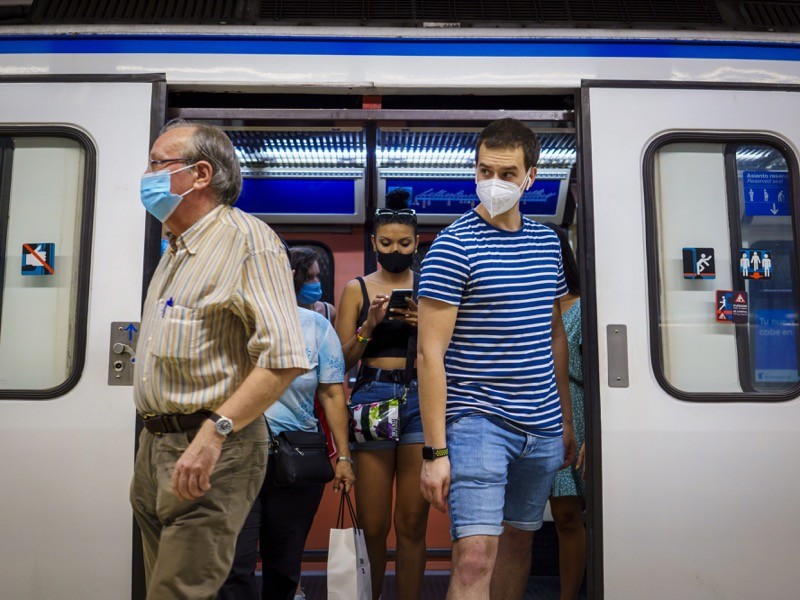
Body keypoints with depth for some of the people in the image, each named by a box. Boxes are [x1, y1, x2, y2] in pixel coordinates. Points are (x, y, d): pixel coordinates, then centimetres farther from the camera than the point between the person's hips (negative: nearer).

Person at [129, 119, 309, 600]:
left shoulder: (248, 240, -12)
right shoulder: (176, 250, 18)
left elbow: (283, 357, -23)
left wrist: (214, 432, -26)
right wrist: (153, 442, 19)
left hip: (210, 454, -9)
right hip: (154, 447, 9)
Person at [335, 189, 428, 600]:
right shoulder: (357, 289, 8)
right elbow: (342, 362, 4)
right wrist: (369, 326, -11)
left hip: (421, 398, 0)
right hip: (372, 396, 0)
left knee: (412, 525, 2)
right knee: (372, 526, 3)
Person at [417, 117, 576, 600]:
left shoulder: (547, 242, 10)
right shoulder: (454, 245, -9)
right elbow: (431, 353, -12)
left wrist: (567, 422, 17)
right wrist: (435, 450, -15)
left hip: (542, 426, 6)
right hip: (477, 420, -6)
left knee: (519, 541, 16)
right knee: (476, 553, -12)